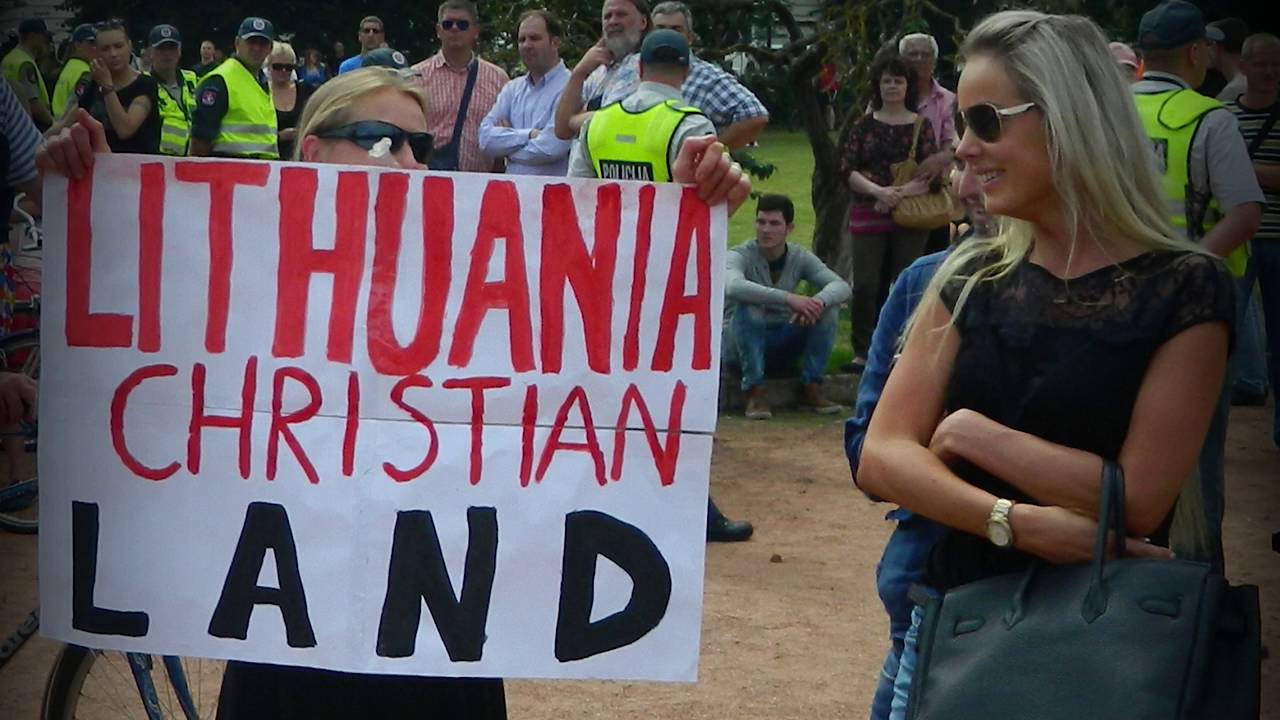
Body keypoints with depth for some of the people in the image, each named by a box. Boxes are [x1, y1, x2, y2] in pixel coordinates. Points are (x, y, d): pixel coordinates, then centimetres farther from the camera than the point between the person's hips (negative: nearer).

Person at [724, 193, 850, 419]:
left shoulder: (800, 258, -2)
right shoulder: (740, 256, -15)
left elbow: (842, 287, -15)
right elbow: (733, 287, -40)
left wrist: (819, 301, -38)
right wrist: (788, 298, -48)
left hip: (782, 346, 4)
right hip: (740, 345, -4)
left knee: (829, 307, -17)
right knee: (748, 306, -34)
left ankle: (811, 389, -12)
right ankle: (754, 391, -28)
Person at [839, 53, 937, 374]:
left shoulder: (921, 125, 6)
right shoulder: (864, 125, 8)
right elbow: (847, 169, 1)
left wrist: (899, 193, -15)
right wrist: (878, 191, -14)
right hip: (868, 215, 0)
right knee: (865, 285, -5)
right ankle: (862, 351, 3)